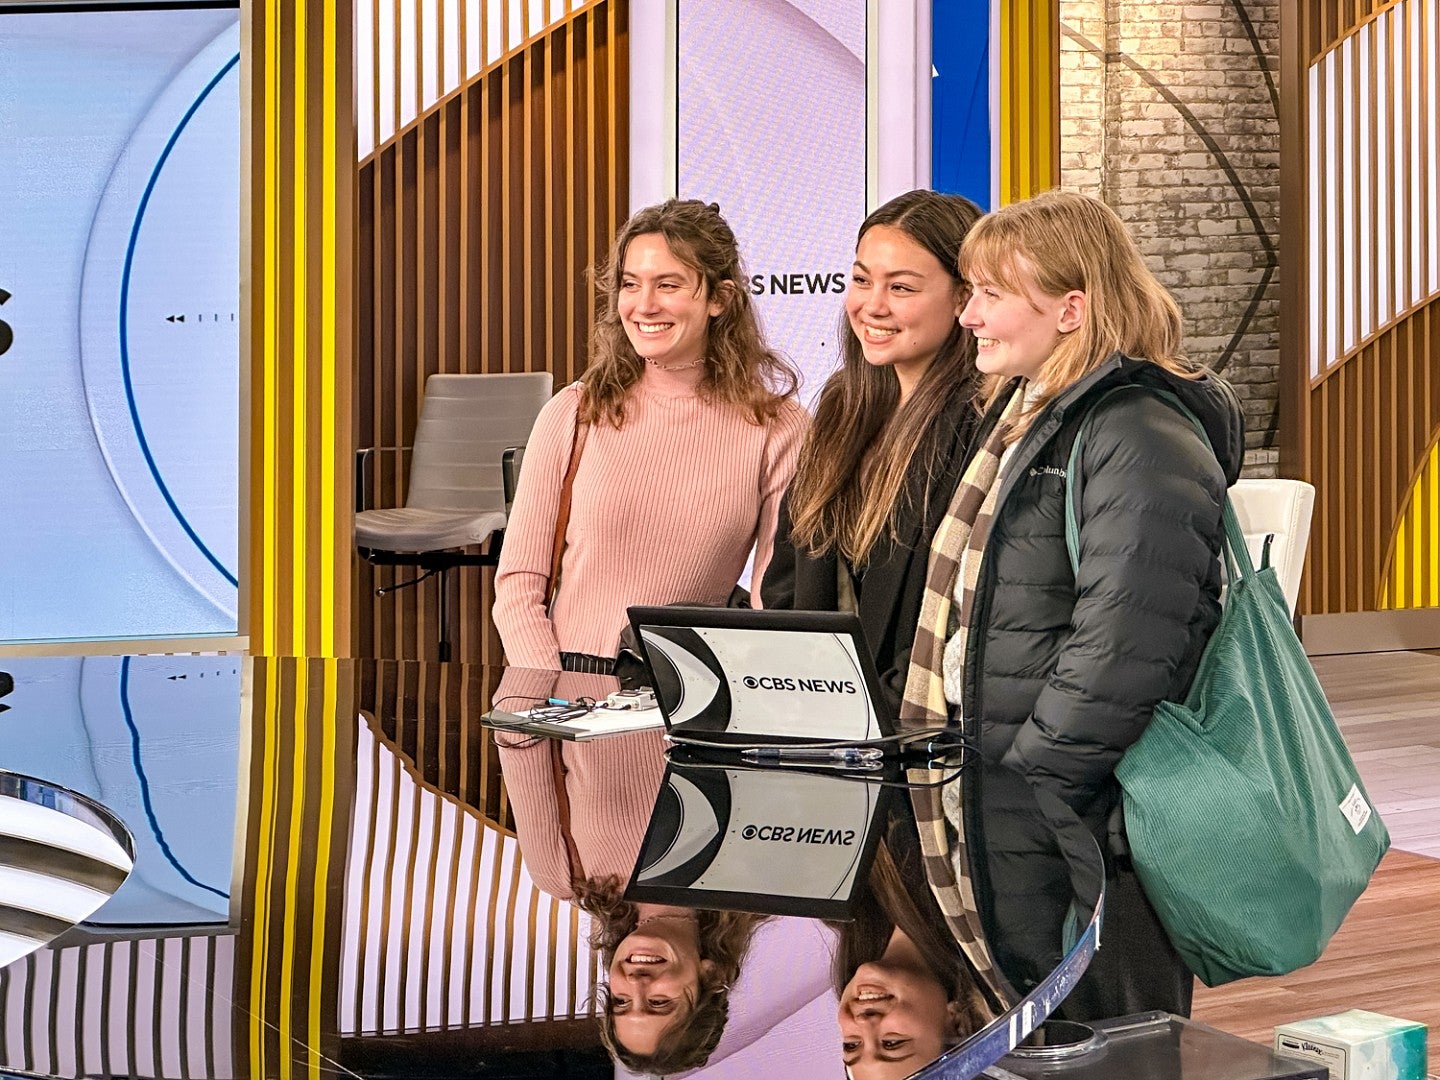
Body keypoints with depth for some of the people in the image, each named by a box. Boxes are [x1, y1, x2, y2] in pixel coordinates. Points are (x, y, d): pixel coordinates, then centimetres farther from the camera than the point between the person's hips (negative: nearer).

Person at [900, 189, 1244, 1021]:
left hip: (1085, 826, -10)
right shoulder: (1030, 416, 16)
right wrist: (985, 781, 13)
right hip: (1009, 810, 10)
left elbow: (1124, 643, -25)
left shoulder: (1135, 435, -15)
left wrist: (1029, 781, -21)